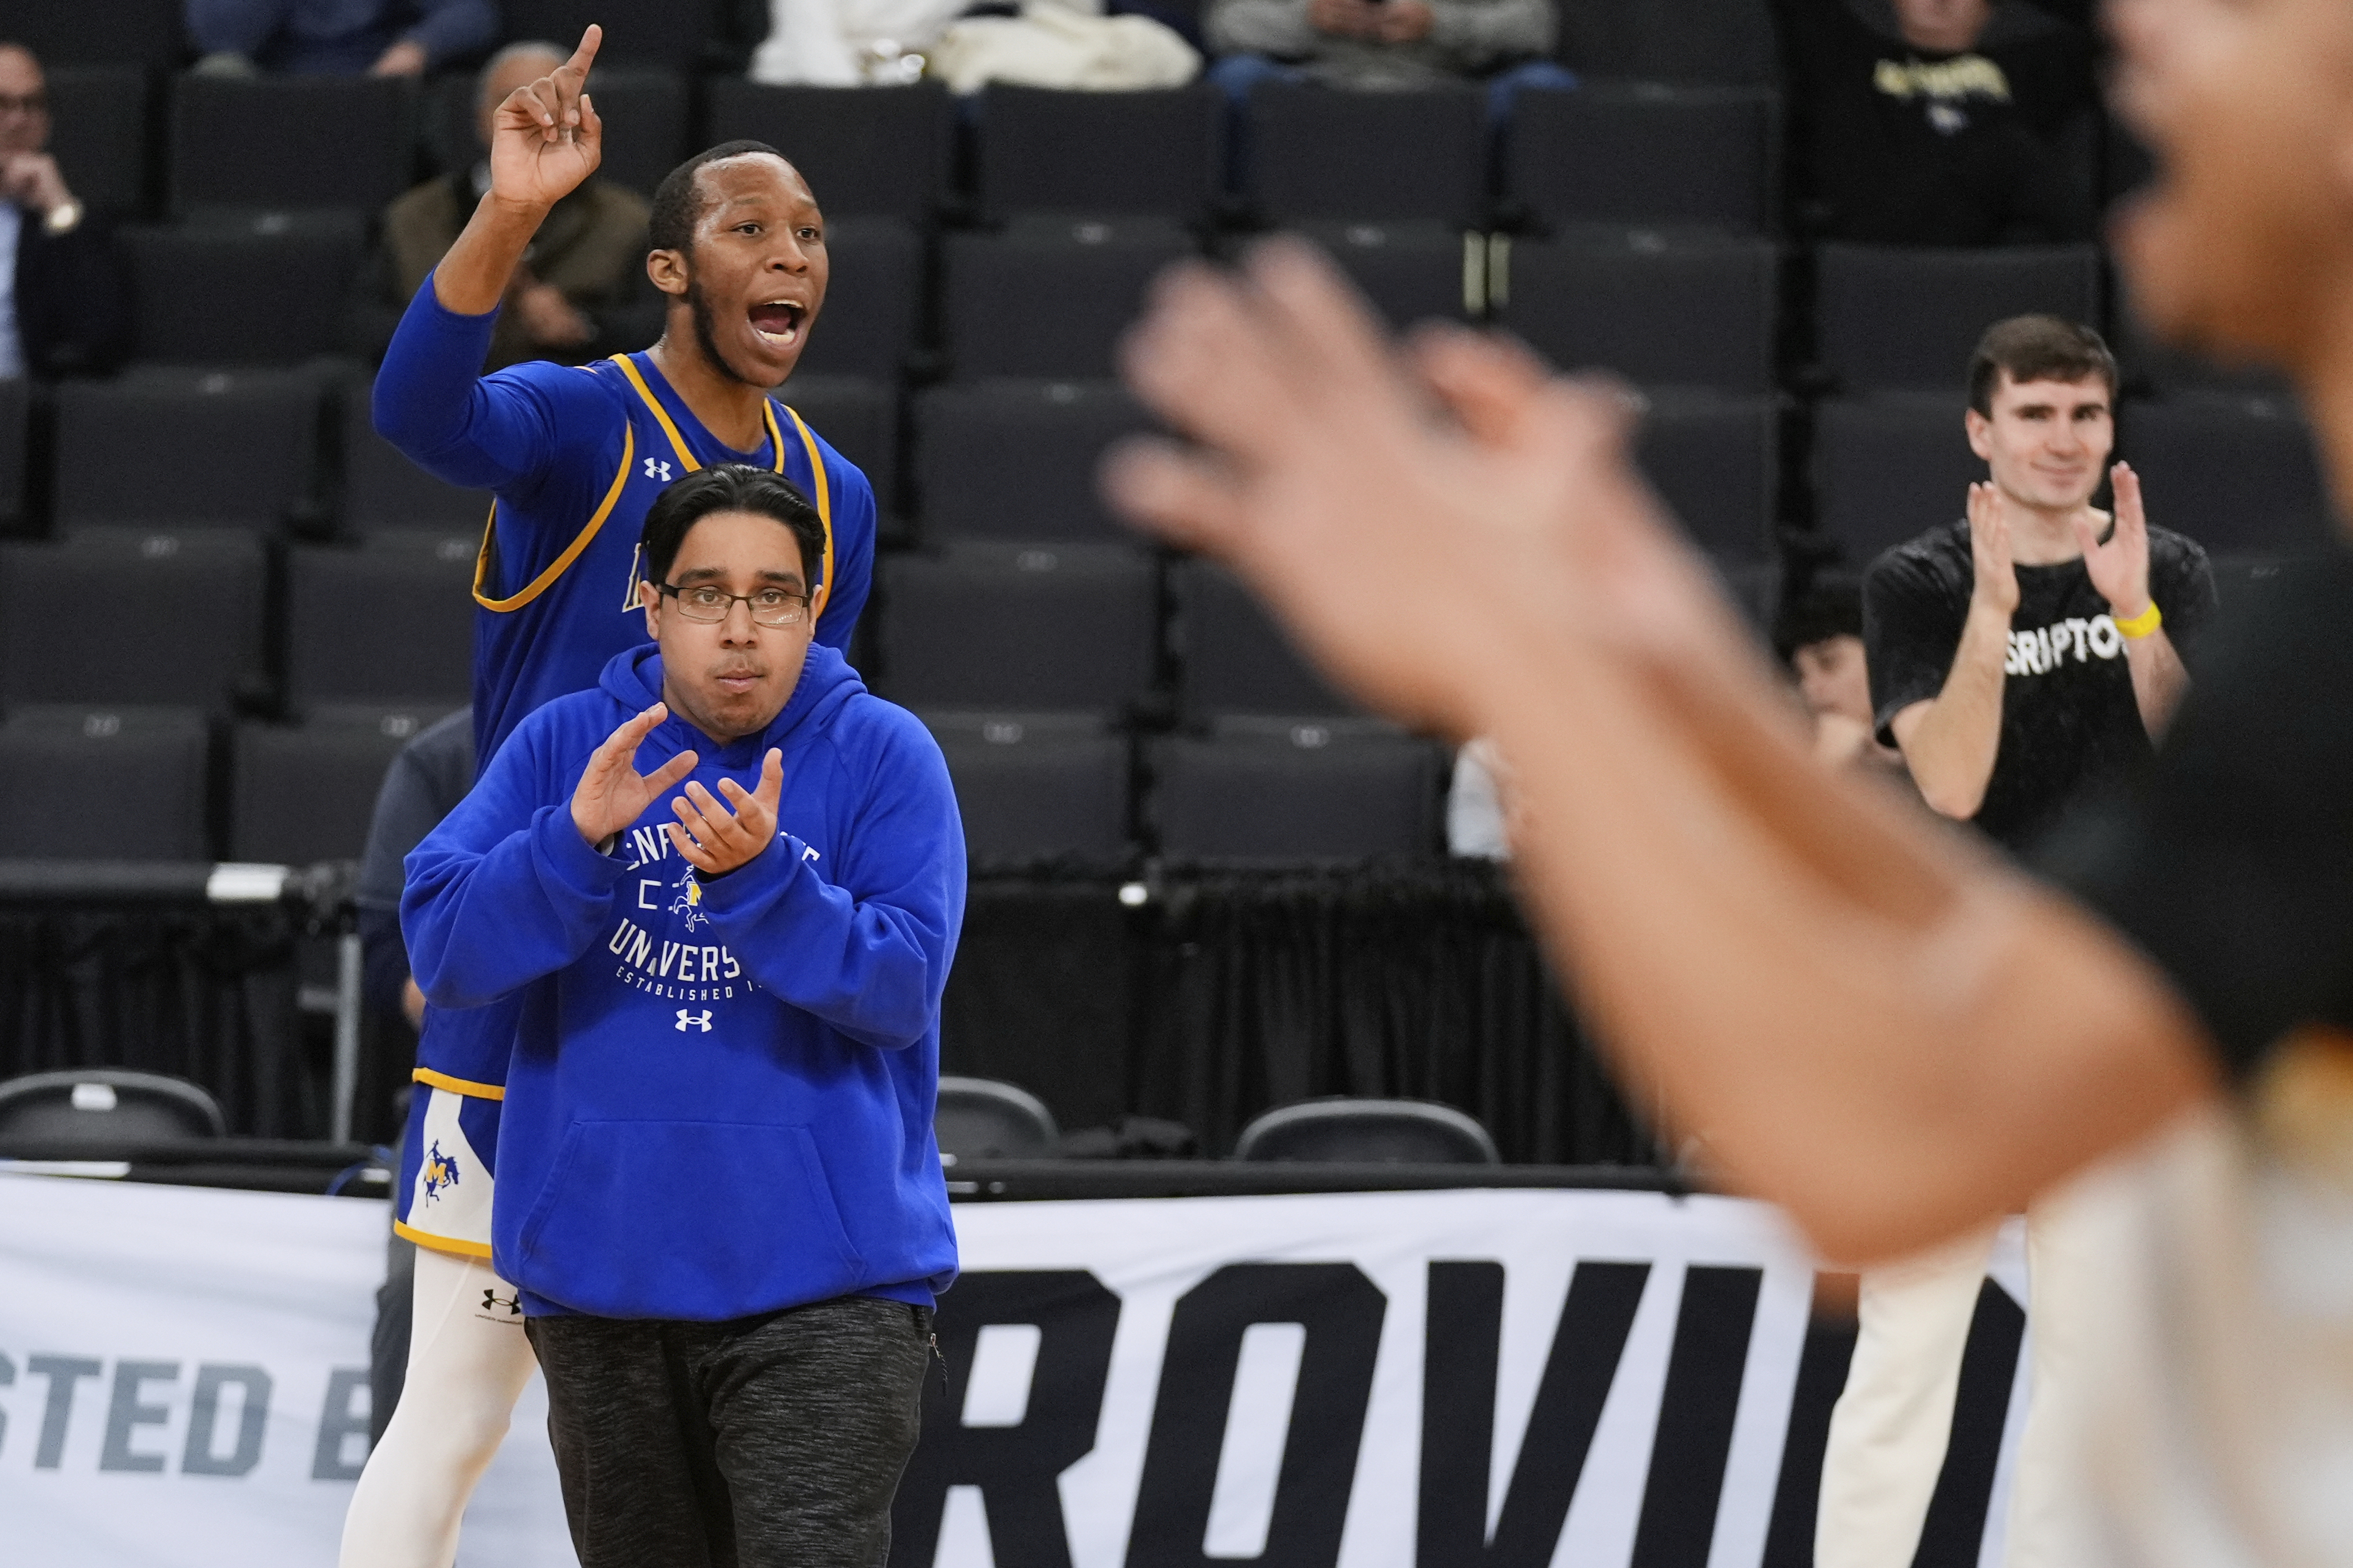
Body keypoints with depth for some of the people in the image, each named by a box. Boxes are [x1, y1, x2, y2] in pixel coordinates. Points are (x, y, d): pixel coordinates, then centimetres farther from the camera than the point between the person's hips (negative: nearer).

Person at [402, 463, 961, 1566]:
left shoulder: (884, 757, -2)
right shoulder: (560, 747, 4)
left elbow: (901, 991, -12)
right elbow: (443, 951, -6)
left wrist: (758, 878, -27)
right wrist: (576, 840, -22)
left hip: (822, 1279, -3)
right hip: (602, 1279, 3)